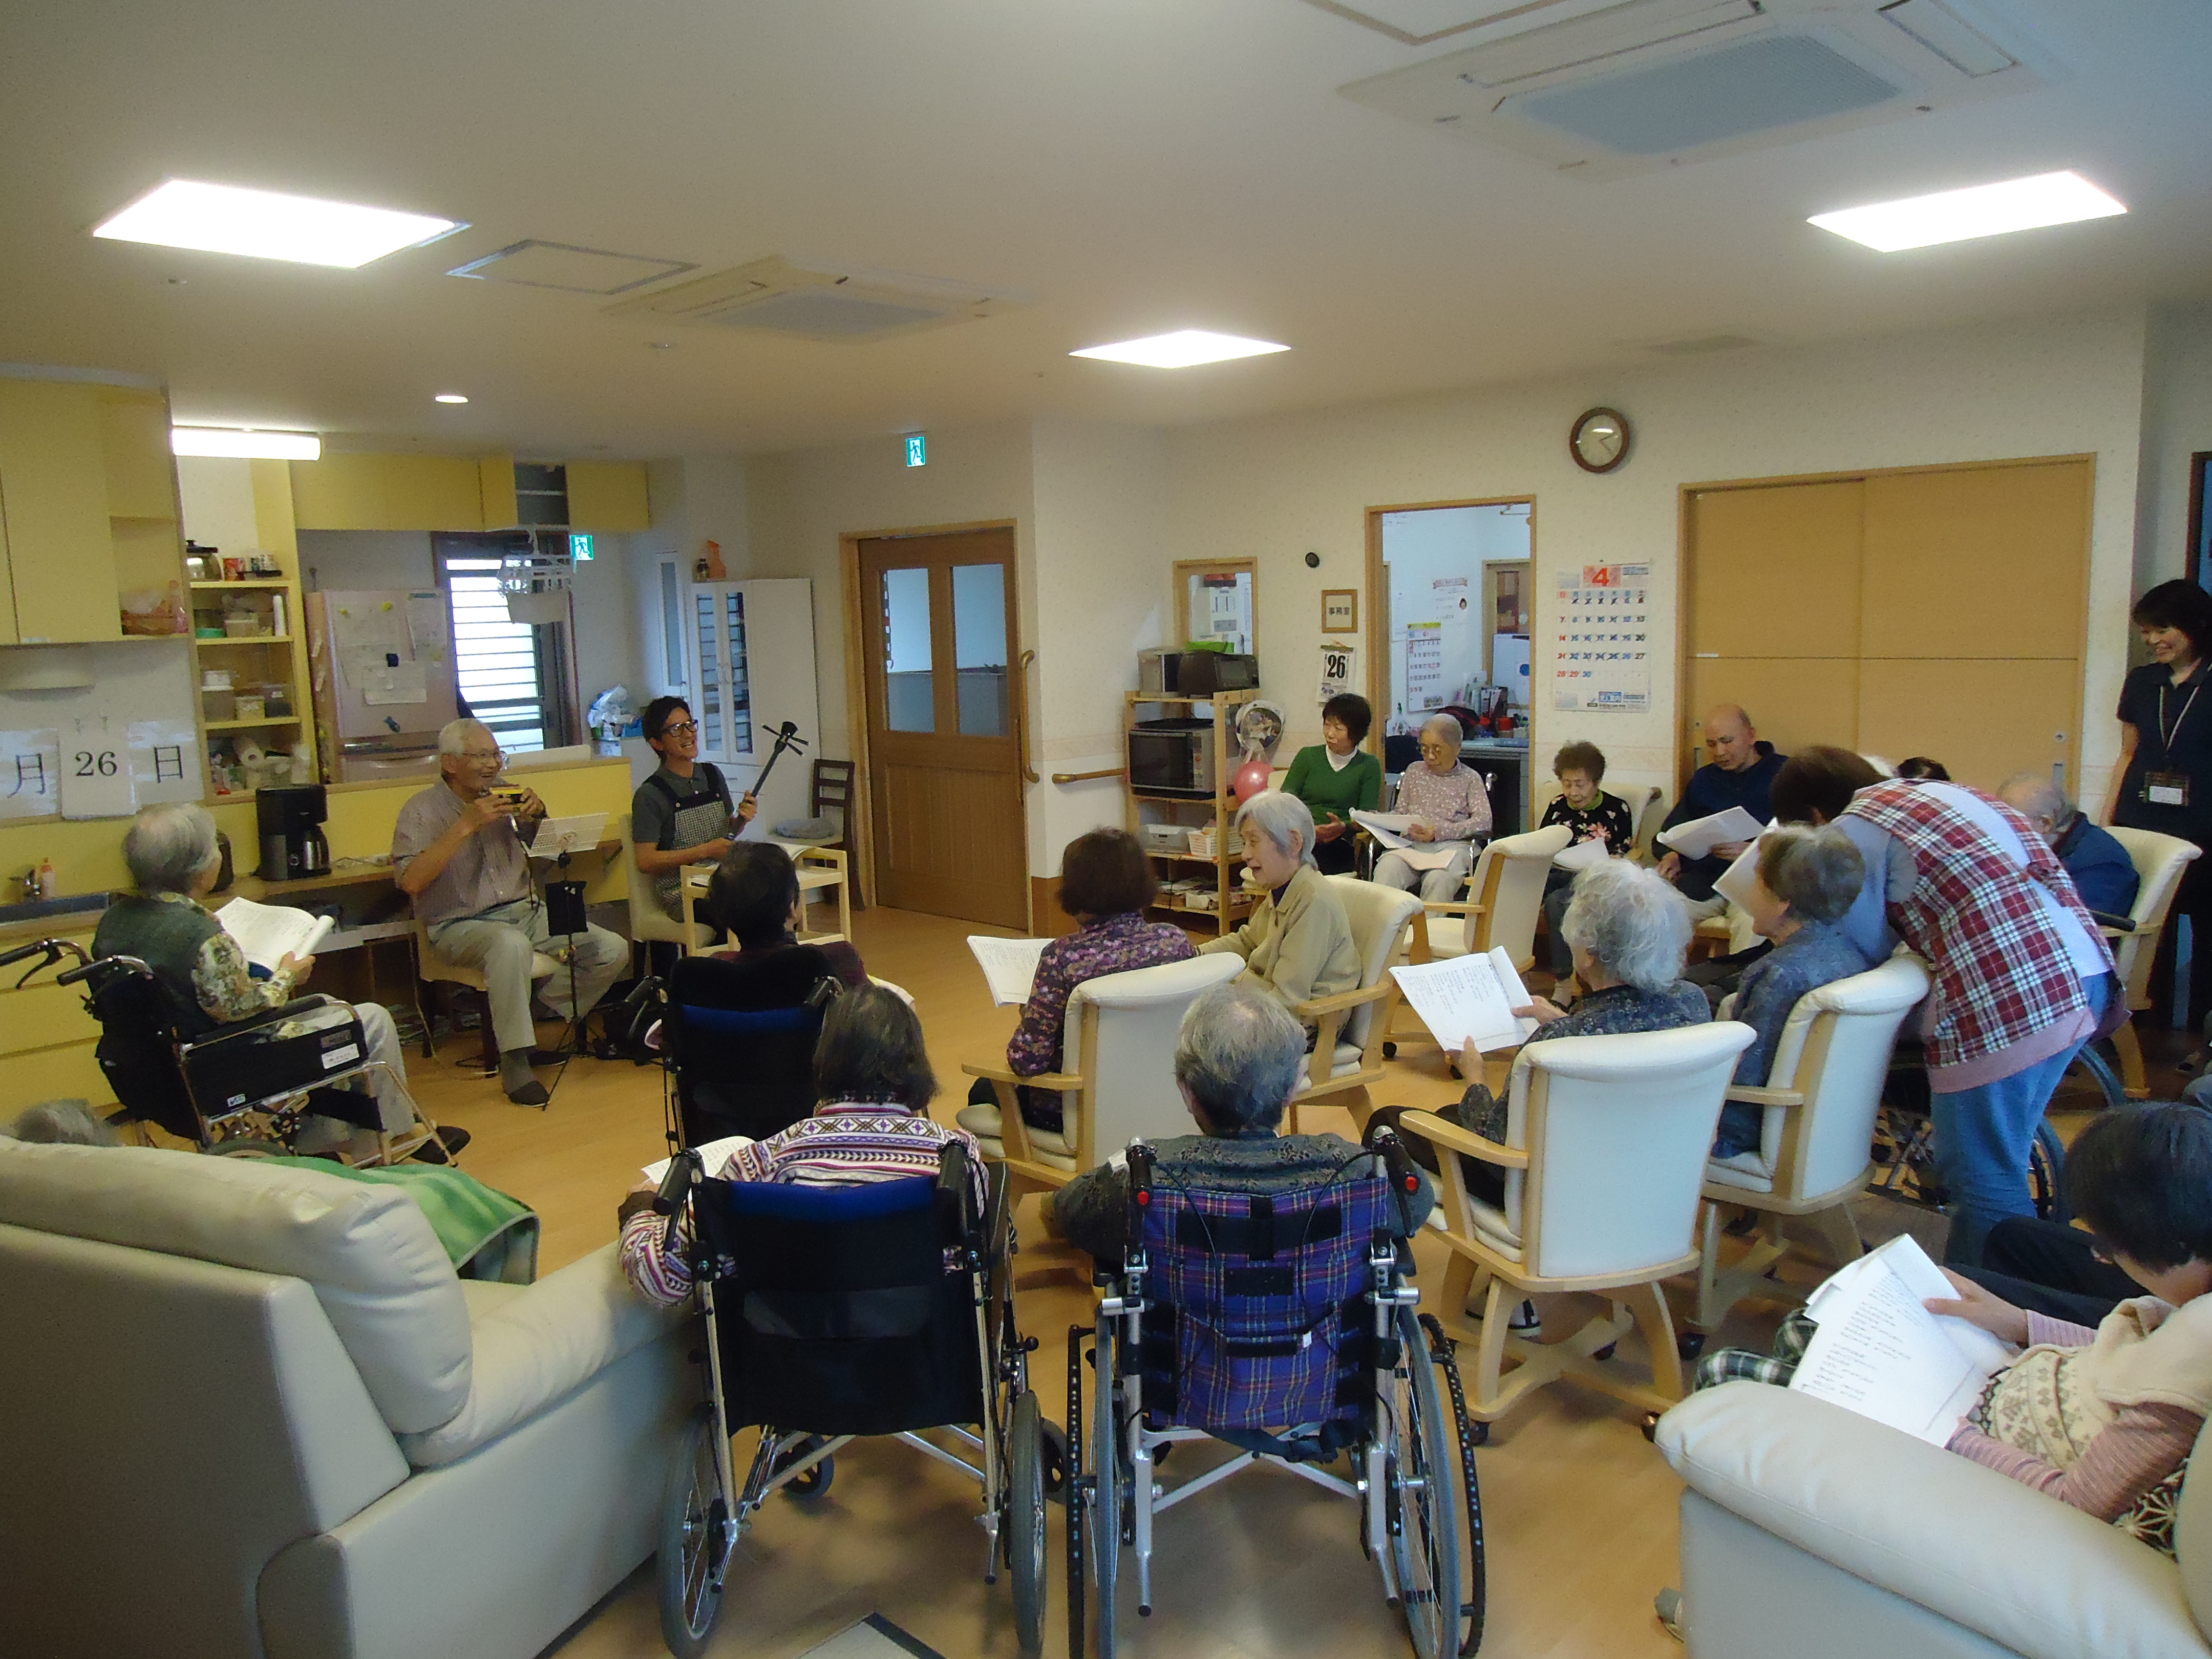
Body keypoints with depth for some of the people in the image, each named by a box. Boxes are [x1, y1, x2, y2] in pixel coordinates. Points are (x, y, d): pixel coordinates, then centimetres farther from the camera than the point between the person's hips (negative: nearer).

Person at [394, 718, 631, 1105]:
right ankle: (514, 1062, -28)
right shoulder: (421, 812, -5)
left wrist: (539, 814, -4)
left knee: (613, 949, -14)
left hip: (526, 910, 5)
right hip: (462, 925, -5)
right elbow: (410, 881, -20)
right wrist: (466, 826, -22)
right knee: (511, 944, -40)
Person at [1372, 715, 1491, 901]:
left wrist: (1440, 831, -15)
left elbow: (1484, 821, -2)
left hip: (1451, 845, -2)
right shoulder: (1414, 772, 24)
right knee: (1386, 870, -33)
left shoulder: (1469, 779, 12)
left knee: (1438, 879, -38)